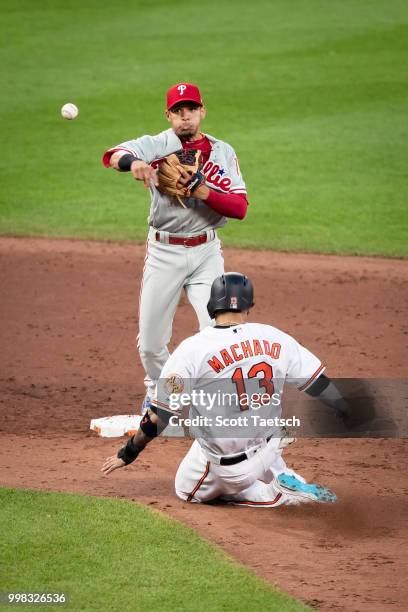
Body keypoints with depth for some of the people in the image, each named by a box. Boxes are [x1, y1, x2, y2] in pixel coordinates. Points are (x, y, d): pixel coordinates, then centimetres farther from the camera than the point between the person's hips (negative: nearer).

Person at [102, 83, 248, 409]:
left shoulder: (223, 152, 2)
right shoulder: (156, 145, -4)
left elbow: (240, 208, -8)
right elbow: (112, 155, -24)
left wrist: (201, 190, -22)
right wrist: (133, 162, -47)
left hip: (206, 253, 0)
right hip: (163, 251, 0)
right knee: (150, 342, 8)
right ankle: (158, 391, 38)